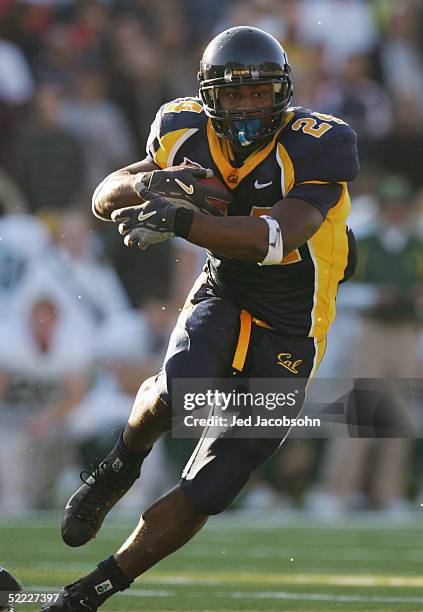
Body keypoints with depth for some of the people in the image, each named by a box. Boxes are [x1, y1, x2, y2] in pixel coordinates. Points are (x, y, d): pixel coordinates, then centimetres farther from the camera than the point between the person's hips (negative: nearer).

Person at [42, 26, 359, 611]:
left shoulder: (313, 149, -22)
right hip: (222, 298, 2)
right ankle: (122, 464, -1)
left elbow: (275, 238, -35)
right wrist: (151, 181, -25)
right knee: (178, 396, -33)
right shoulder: (191, 137, -6)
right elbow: (105, 197, -1)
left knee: (205, 493, -4)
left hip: (286, 336, -2)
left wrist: (182, 221, -49)